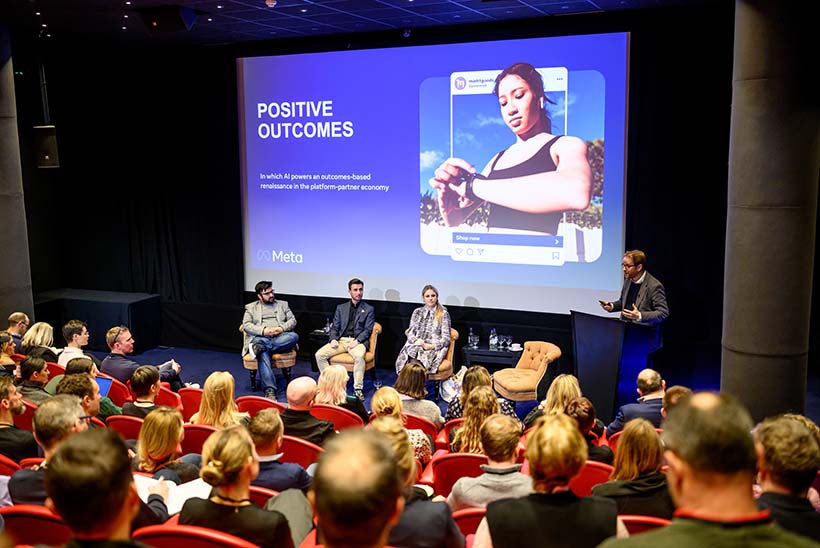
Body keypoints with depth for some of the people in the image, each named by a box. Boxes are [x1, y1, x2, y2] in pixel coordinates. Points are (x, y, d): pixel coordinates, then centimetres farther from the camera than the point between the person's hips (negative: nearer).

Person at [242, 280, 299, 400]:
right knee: (263, 354, -38)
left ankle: (259, 347, -36)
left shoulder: (282, 304, 23)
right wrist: (263, 331, -12)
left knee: (294, 336, -33)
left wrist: (282, 328, -8)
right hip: (260, 338, -2)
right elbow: (246, 325, 5)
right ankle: (270, 390, -46)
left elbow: (292, 321, 14)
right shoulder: (251, 307, 19)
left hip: (281, 339, 2)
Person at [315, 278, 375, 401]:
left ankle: (358, 389, -29)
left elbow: (368, 330, 2)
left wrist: (356, 341, -15)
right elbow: (334, 327, 16)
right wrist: (333, 339, -5)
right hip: (341, 340, 4)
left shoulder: (369, 309, 11)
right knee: (319, 354, -20)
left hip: (358, 341, -3)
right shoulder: (341, 308, 20)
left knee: (359, 356, -38)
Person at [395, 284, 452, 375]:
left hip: (434, 347, -3)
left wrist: (432, 346, -13)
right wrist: (416, 340, -7)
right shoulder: (417, 312, 20)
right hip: (415, 345, 3)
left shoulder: (443, 314, 8)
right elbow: (410, 332, 16)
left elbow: (446, 338, 3)